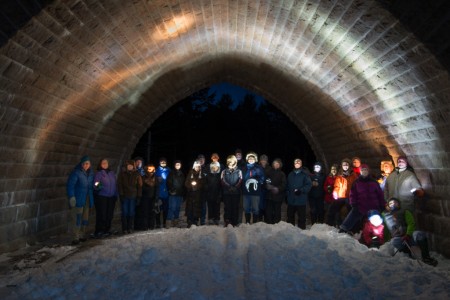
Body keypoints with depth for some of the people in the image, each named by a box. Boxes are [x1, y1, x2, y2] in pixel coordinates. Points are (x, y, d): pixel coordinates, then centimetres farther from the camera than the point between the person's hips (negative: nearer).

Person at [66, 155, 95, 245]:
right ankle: (75, 238, 0)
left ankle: (82, 235, 22)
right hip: (78, 200, -6)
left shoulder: (91, 173, 10)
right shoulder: (76, 173, -10)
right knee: (76, 218, -6)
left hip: (87, 199, 6)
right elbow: (70, 185, -13)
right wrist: (71, 197, -19)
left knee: (85, 217, 10)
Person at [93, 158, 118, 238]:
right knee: (102, 214, -5)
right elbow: (95, 185, -9)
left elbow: (115, 184, 14)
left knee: (110, 215, 7)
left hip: (111, 197, 5)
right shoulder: (99, 173, -3)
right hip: (101, 197, -5)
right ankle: (99, 232, 5)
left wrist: (116, 195, 11)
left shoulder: (112, 173, 11)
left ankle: (107, 230, 19)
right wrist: (98, 186, -31)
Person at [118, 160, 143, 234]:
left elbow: (140, 186, 4)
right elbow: (119, 185, 2)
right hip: (124, 196, 0)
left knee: (131, 213, 2)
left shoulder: (137, 174, 5)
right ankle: (124, 228, 6)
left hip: (133, 197, 0)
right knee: (125, 213, -1)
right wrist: (121, 195, -7)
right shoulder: (122, 174, 5)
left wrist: (139, 196, -2)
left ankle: (130, 228, 10)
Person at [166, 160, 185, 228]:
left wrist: (183, 192, 5)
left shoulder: (182, 174, 13)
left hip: (180, 194, 4)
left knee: (178, 208, 7)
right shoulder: (171, 174, 2)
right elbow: (168, 183, -4)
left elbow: (184, 184, 13)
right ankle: (169, 222, -7)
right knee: (172, 207, -10)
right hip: (173, 194, -4)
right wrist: (171, 191, -13)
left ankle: (176, 222, 16)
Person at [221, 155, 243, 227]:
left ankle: (234, 223, 4)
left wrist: (235, 187, -17)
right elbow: (223, 180, 0)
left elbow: (240, 181, 0)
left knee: (235, 207, 0)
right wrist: (230, 187, -15)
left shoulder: (239, 171, 11)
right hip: (227, 192, 0)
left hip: (236, 192, 0)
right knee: (227, 207, -2)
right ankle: (227, 223, 1)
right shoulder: (224, 171, 13)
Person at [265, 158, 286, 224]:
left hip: (278, 195, -2)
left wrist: (278, 189, -21)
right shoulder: (269, 172, 8)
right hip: (269, 195, 2)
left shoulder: (282, 174, 1)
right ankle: (268, 223, 10)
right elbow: (265, 182, 10)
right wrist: (267, 185, -11)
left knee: (277, 211, 5)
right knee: (268, 211, 0)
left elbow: (284, 185, -6)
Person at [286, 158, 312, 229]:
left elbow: (309, 185, -10)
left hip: (301, 200, -5)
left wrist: (301, 190, -21)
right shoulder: (290, 174, 12)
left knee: (301, 217, 1)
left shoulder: (305, 174, -3)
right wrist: (287, 195, 9)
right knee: (290, 216, 13)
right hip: (291, 200, 5)